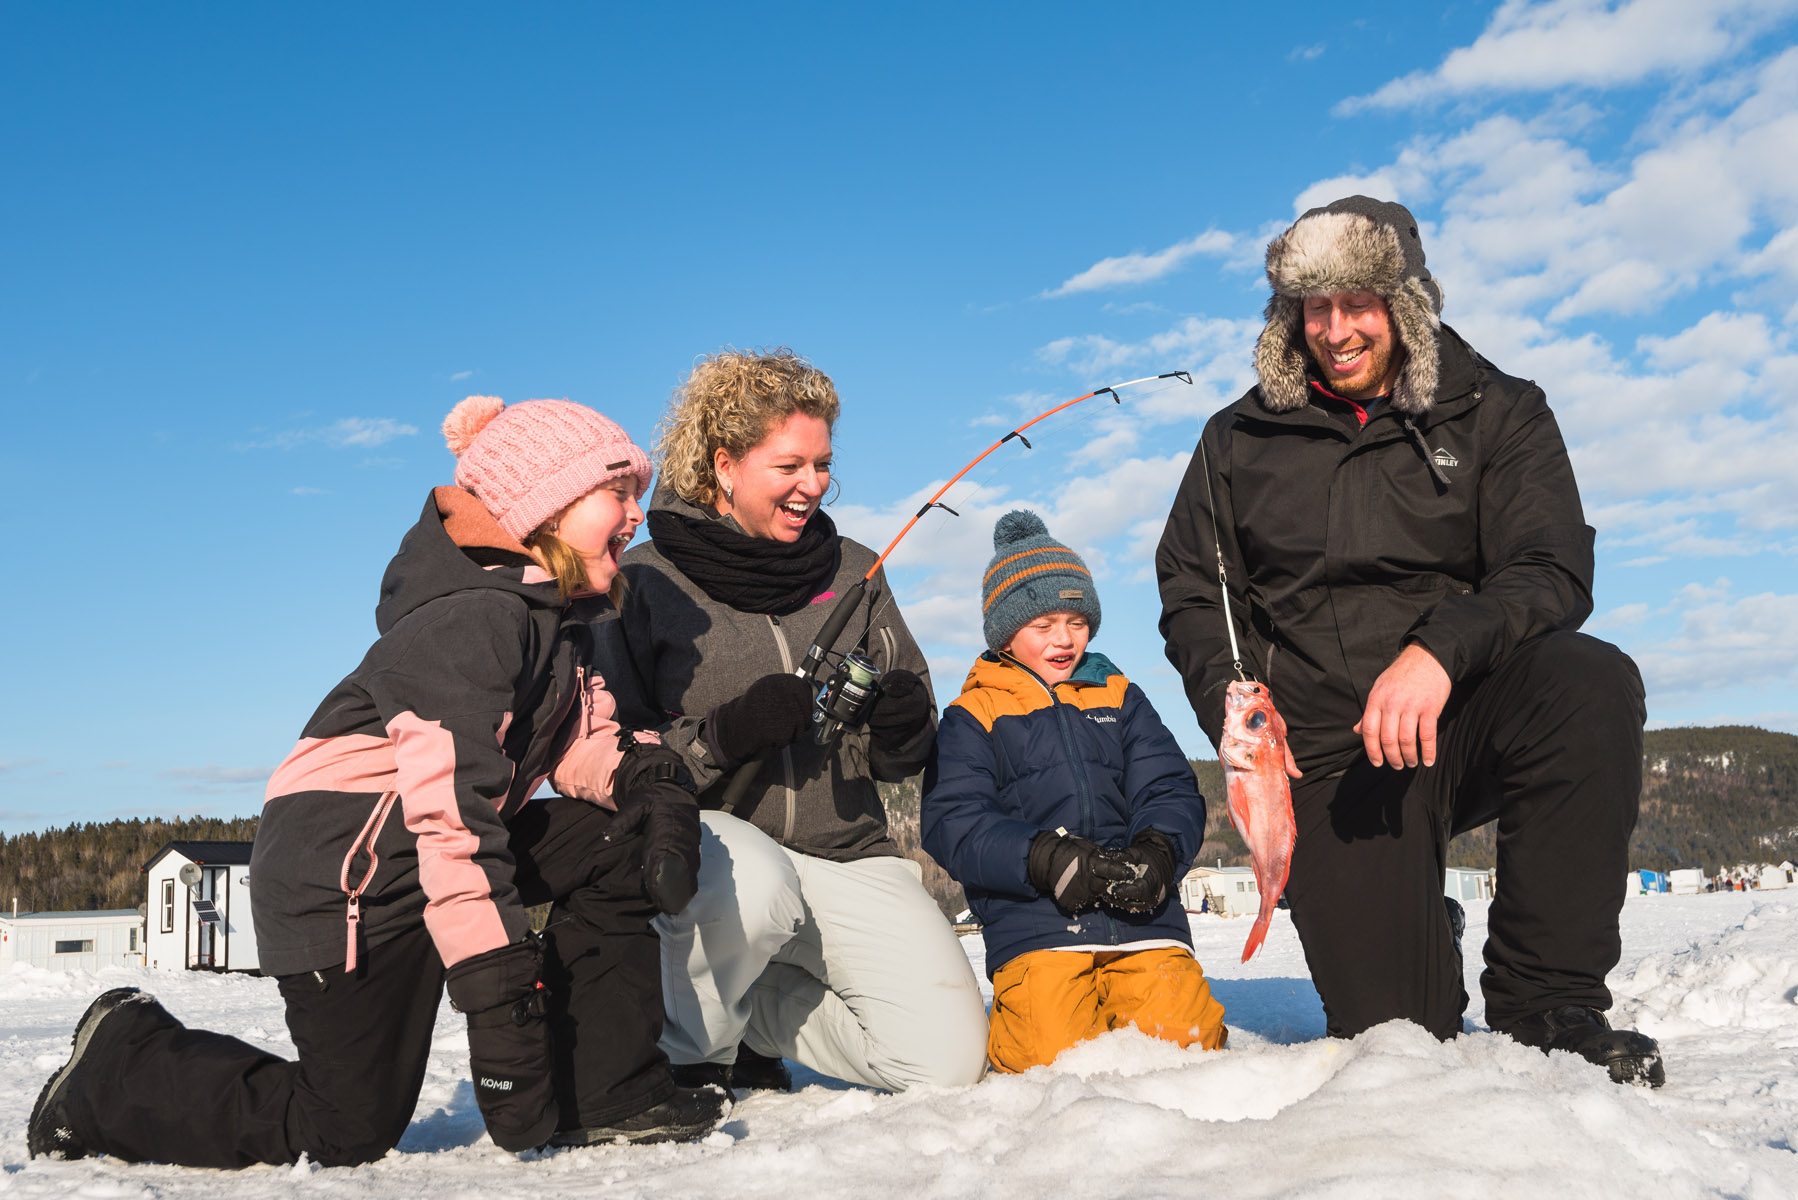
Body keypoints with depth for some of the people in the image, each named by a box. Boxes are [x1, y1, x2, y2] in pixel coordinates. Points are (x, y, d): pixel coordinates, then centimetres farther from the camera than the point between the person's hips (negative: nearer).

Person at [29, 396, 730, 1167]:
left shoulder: (549, 621, 11)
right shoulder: (477, 619, -22)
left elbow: (582, 737, 4)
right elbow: (451, 810, -30)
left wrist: (648, 777, -19)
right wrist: (499, 984, -32)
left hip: (427, 855, 10)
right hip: (349, 872, -9)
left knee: (620, 842, -4)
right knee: (346, 1136, -2)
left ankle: (605, 1090, -2)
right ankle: (121, 1065, 18)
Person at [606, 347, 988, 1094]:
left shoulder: (851, 573, 10)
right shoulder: (645, 584, -2)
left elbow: (904, 754, 13)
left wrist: (901, 730, -11)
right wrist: (725, 736, -22)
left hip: (845, 855, 4)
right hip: (707, 838, -4)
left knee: (947, 1054, -11)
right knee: (749, 884, -40)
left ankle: (757, 1009, 17)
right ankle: (687, 1053, -6)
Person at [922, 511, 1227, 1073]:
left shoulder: (1120, 698, 19)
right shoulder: (972, 716, 8)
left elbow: (1172, 791, 10)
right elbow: (951, 823, -4)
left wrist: (1157, 852, -13)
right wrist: (1046, 859, -20)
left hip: (1142, 917, 3)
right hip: (1034, 926, -3)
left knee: (1183, 1037, -15)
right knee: (1054, 1056, -20)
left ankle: (1116, 1006, 15)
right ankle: (1020, 1009, 12)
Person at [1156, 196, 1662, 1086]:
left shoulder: (1496, 413, 4)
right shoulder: (1241, 441, 9)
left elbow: (1550, 574, -8)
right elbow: (1189, 592, 14)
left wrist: (1440, 650, -29)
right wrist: (1231, 698, -7)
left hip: (1464, 715, 0)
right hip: (1326, 747, 0)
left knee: (1590, 682, -35)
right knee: (1390, 1027, -13)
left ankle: (1547, 1000, -20)